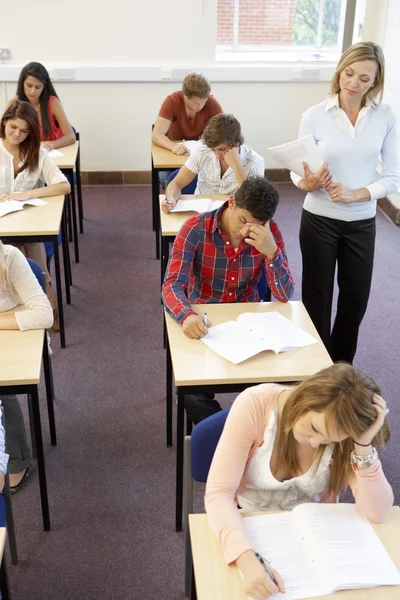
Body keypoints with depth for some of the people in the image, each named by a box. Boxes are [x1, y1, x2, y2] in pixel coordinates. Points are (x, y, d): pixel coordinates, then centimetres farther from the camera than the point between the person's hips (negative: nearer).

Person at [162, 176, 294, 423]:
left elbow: (285, 295, -14)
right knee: (193, 396, -22)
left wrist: (271, 252, -31)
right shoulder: (196, 229, -18)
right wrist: (187, 316, -46)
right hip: (203, 322, -2)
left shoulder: (270, 232, -11)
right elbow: (172, 285, -24)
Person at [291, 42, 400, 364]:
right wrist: (307, 183, -28)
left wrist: (354, 194, -20)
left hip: (362, 223, 2)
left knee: (356, 300, 14)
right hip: (319, 220, -2)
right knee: (317, 298, 9)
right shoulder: (315, 115, -9)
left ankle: (343, 367, 38)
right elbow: (297, 171, -5)